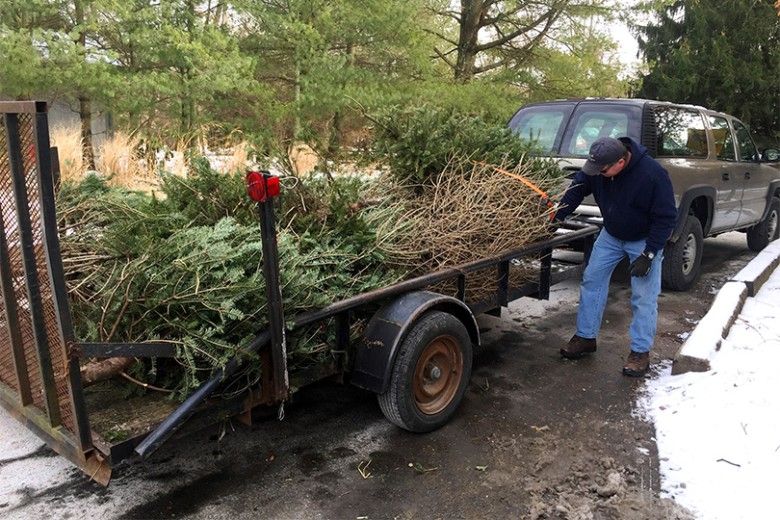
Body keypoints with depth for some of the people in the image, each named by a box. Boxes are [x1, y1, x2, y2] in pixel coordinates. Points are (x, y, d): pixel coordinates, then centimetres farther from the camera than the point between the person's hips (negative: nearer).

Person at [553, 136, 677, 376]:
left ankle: (640, 352, 8)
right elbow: (576, 190, -3)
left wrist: (648, 255, -26)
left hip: (644, 240, -5)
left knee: (644, 297, -5)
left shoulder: (652, 174, -33)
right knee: (591, 281, 5)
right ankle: (585, 337, 18)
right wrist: (556, 217, -13)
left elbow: (666, 218, -25)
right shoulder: (596, 167, -20)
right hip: (611, 235, 5)